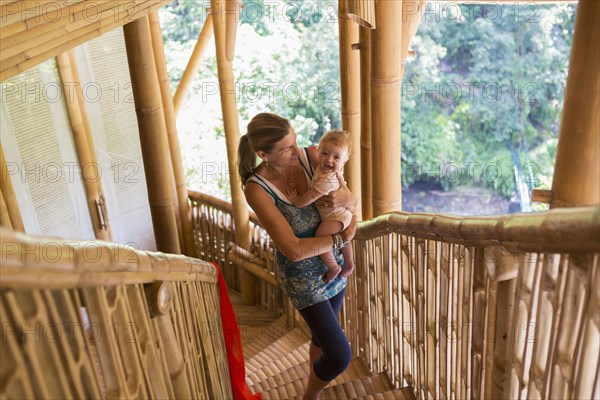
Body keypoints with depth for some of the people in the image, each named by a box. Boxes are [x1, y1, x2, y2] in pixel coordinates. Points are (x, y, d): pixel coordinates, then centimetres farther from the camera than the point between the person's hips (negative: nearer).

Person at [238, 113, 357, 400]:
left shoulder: (311, 156, -13)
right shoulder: (257, 189, -26)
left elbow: (353, 202, -4)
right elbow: (294, 250, -28)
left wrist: (345, 199, -28)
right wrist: (341, 238, -19)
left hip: (334, 264, 5)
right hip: (302, 276, -5)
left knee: (323, 336, 24)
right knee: (340, 356, -3)